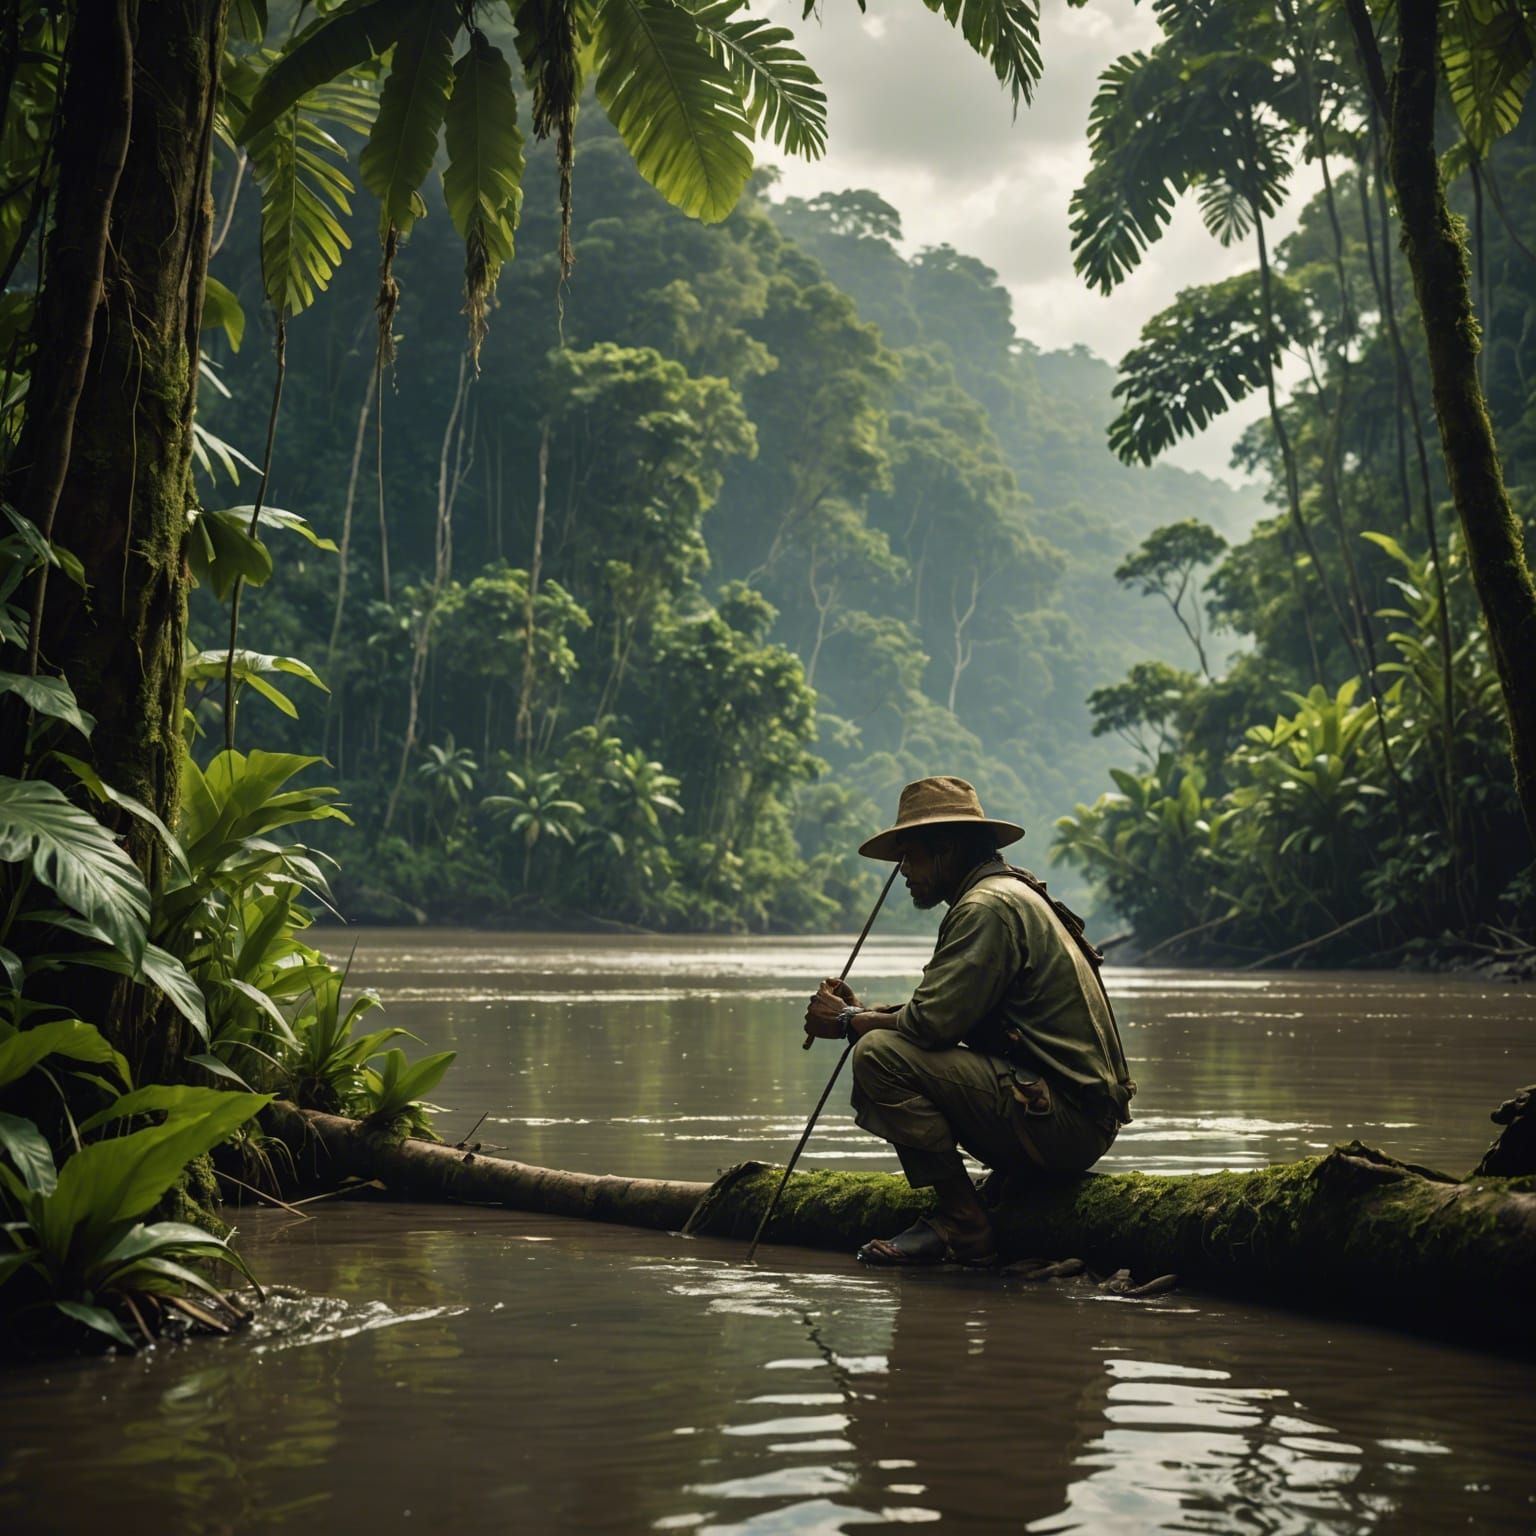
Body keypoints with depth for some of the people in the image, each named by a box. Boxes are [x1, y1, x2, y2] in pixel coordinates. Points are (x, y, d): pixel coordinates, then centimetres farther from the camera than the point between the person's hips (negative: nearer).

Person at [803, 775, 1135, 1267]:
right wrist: (862, 1012, 7)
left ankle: (961, 1225, -11)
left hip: (1062, 1120, -11)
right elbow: (943, 1017, 19)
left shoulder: (988, 907, -13)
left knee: (880, 1055, -18)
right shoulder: (1012, 895, 20)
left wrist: (848, 1022, -4)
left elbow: (931, 1023, -20)